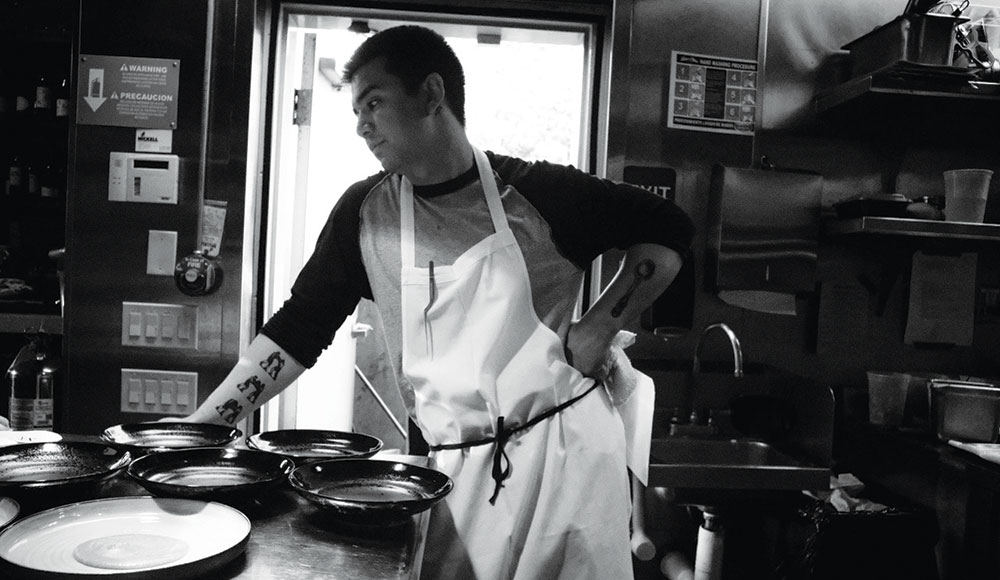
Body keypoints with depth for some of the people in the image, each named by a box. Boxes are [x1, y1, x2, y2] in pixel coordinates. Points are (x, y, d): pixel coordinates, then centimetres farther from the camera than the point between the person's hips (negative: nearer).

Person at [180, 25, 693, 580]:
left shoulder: (538, 192, -6)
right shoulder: (365, 213, 2)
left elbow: (668, 230, 3)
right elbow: (295, 332, 5)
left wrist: (597, 329, -8)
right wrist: (195, 430, 0)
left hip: (564, 446, -1)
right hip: (457, 467, 2)